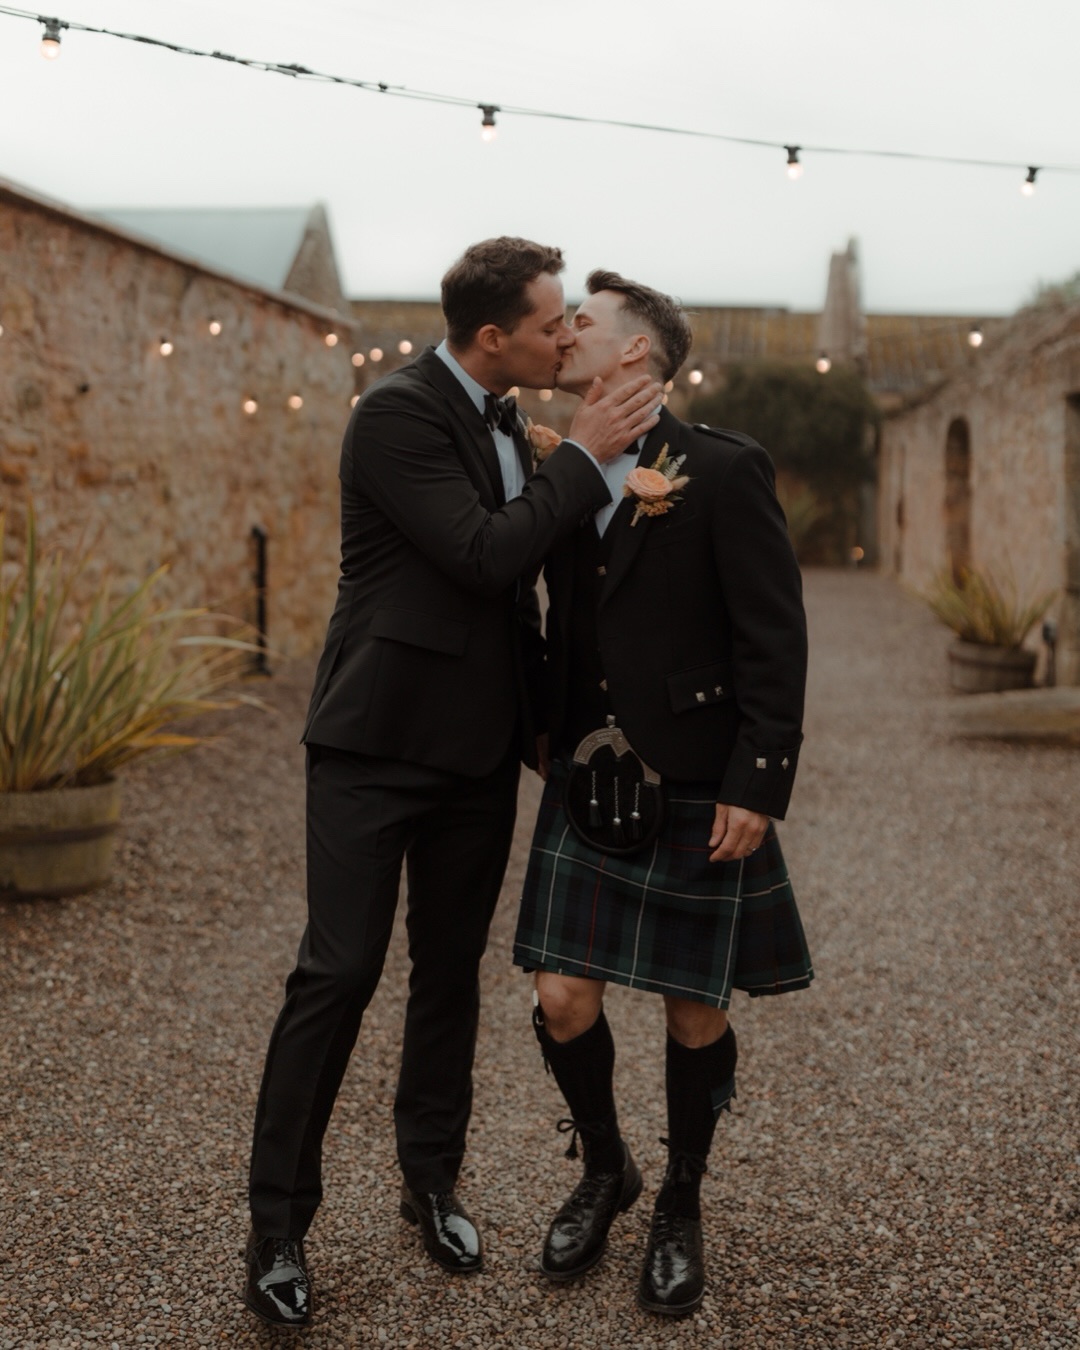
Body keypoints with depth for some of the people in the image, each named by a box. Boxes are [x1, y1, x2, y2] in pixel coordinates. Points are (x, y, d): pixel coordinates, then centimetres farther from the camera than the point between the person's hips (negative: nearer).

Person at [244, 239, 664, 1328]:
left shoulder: (505, 424, 12)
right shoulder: (398, 412, -14)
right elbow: (484, 556, -23)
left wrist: (540, 717, 20)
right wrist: (583, 458, -15)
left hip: (477, 750, 8)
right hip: (378, 745, -8)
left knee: (451, 972, 14)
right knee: (338, 973, -6)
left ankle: (431, 1184, 29)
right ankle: (277, 1226, 6)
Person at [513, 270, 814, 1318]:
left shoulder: (724, 472, -11)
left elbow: (775, 641, -13)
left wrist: (757, 785, -17)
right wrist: (550, 743, 12)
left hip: (697, 795, -5)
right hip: (587, 787, 5)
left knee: (694, 1013, 7)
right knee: (564, 1002, 3)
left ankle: (680, 1209, 30)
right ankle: (603, 1172, 31)